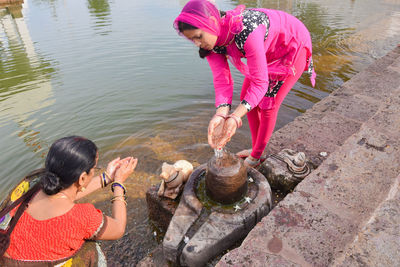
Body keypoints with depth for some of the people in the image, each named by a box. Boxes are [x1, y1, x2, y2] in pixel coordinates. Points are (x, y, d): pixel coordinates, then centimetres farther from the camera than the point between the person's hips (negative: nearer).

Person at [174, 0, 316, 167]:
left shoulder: (246, 31, -42)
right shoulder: (211, 39, -19)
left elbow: (260, 82, -38)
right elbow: (222, 79, -24)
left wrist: (235, 117, -49)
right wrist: (220, 114, -41)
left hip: (294, 46, -7)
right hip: (269, 52, 7)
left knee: (267, 105, -9)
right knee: (246, 97, 5)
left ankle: (255, 158, 11)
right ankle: (255, 148, 23)